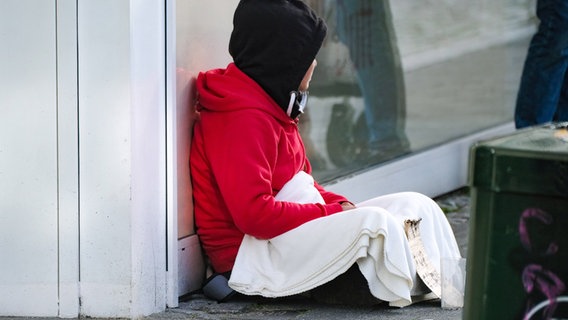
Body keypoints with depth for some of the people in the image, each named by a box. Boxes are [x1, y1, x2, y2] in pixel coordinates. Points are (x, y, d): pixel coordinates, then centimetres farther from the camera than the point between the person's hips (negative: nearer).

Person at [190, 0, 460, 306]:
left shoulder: (271, 106, 15)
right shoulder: (244, 119, -19)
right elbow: (254, 213, -27)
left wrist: (341, 204, 0)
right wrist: (332, 211, -19)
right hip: (251, 254, -11)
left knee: (416, 206, 1)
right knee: (374, 222, -30)